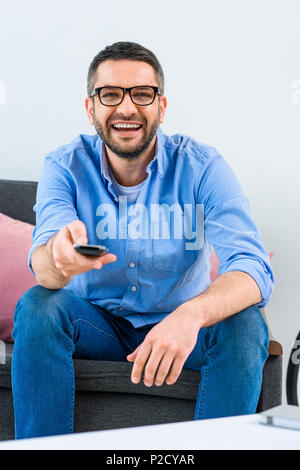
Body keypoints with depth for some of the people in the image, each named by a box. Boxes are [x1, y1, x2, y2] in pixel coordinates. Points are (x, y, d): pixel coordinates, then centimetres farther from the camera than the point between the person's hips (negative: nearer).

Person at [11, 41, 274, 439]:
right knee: (37, 306, -28)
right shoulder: (66, 167, -10)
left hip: (177, 323, 0)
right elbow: (43, 267, -26)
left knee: (245, 324, -28)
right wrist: (58, 259, -54)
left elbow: (255, 270, -27)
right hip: (97, 322, 1)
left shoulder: (202, 167, -15)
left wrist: (190, 315, -49)